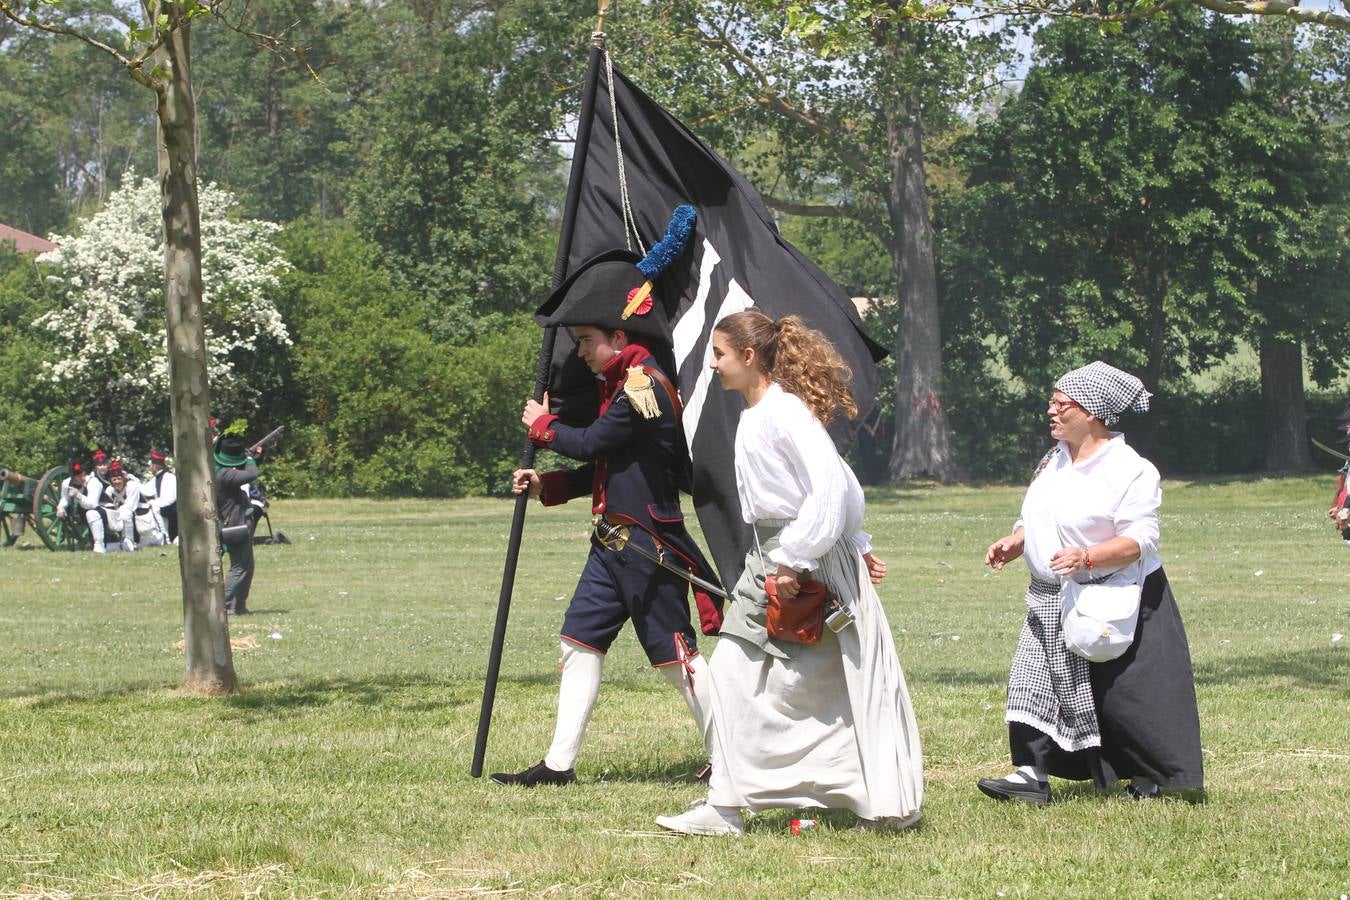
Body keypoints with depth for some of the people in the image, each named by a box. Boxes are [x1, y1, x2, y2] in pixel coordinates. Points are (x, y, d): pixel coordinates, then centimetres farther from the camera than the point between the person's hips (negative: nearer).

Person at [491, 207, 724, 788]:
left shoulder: (645, 383, -17)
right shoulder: (623, 382, 14)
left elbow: (593, 443, -17)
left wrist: (543, 426, 0)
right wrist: (546, 486, 8)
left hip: (649, 545, -10)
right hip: (613, 543, 10)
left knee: (674, 653, -4)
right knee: (580, 640, 8)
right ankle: (559, 764, 10)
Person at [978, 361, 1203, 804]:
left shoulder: (1131, 470, -13)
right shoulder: (1054, 462, 11)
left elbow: (1139, 539, -20)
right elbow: (1037, 521, 20)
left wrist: (1086, 558, -34)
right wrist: (1013, 544, 0)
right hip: (1051, 602, 7)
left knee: (1123, 693, -2)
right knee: (1035, 682, -3)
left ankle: (1155, 779, 13)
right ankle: (1032, 775, -3)